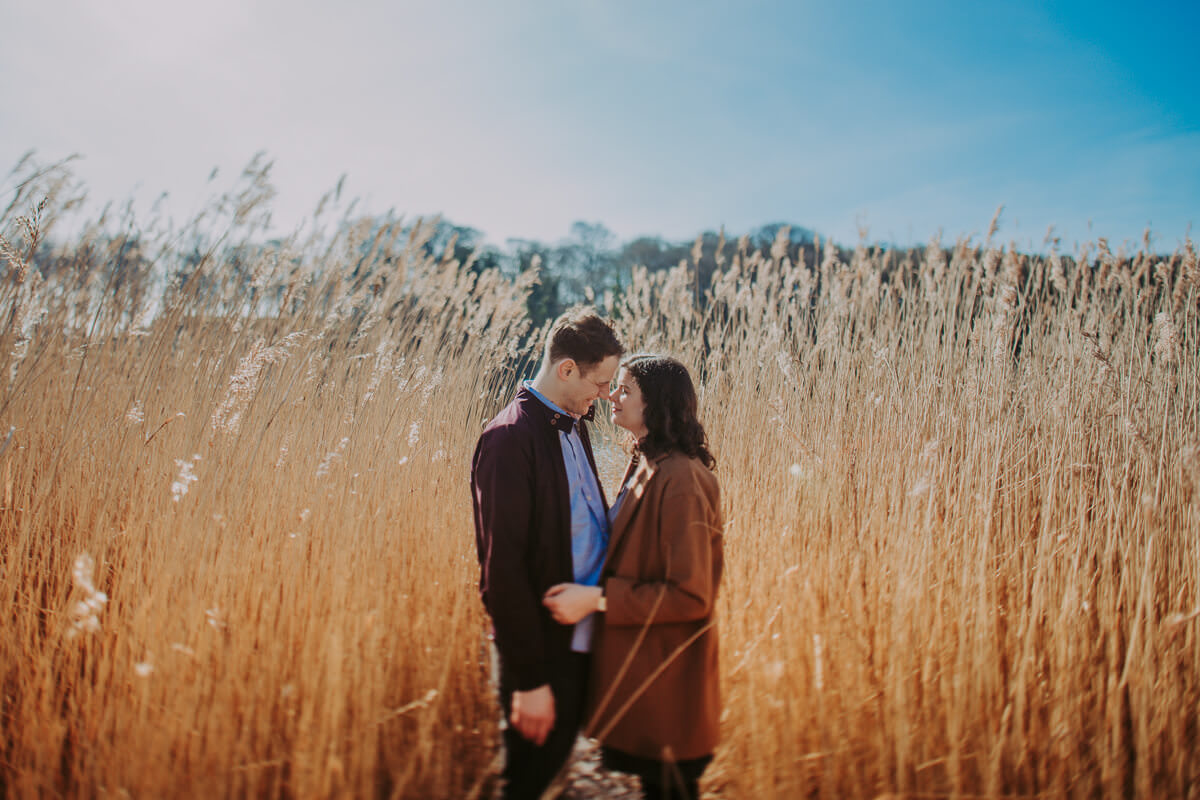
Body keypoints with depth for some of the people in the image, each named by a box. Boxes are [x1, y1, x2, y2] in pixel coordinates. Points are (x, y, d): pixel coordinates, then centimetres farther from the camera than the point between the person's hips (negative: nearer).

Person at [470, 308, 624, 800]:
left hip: (583, 638, 8)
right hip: (544, 646, -8)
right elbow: (502, 567, -21)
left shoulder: (573, 424, 8)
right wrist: (529, 679, -19)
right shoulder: (510, 437, -19)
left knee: (555, 760, 21)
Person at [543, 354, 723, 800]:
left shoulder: (681, 480, -23)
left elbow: (690, 595, -24)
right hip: (642, 662, 9)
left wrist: (598, 599, -23)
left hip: (666, 680, -9)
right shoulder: (644, 466, 6)